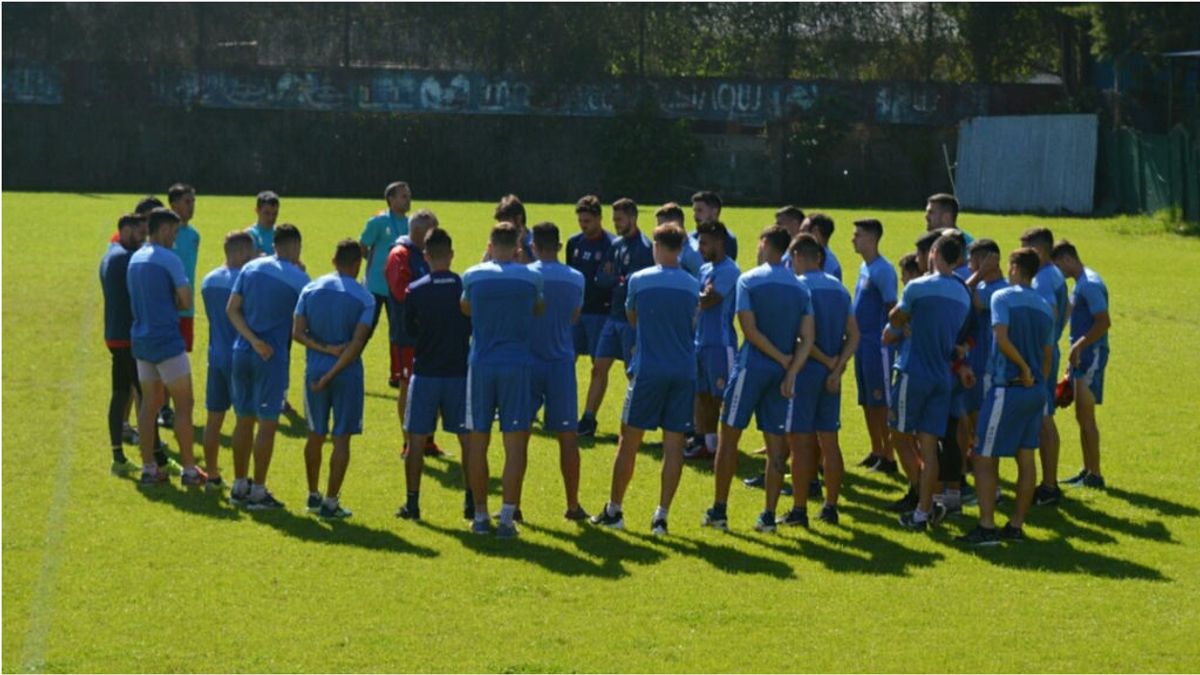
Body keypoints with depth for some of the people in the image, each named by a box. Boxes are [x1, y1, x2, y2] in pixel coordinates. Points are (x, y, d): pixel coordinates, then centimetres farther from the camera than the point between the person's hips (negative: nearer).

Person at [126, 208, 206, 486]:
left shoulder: (134, 259, 11)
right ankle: (189, 469, 2)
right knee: (183, 404, 0)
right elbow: (186, 300, -10)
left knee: (150, 403, 11)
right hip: (166, 340, -8)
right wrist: (174, 303, 8)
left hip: (141, 338, 8)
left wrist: (167, 303, 9)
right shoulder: (168, 259, -13)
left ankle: (149, 468, 11)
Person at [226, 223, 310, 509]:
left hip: (242, 352, 5)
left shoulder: (251, 268, 6)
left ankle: (239, 486, 20)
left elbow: (232, 309, 1)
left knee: (244, 419, 14)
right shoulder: (298, 278, -7)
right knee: (267, 423, 0)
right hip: (272, 356, -5)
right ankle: (258, 492, 1)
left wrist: (253, 339, -6)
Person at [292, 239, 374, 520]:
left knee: (316, 435, 16)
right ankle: (330, 503, 1)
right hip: (347, 373, -3)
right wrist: (332, 375, -13)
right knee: (342, 438, 2)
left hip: (314, 370, 3)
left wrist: (325, 348, -9)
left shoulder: (310, 289, 3)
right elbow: (357, 343, -14)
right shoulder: (364, 298, -7)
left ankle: (313, 496, 27)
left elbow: (297, 332, -4)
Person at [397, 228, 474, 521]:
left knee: (417, 440, 6)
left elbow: (408, 330, 6)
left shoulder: (415, 291, -7)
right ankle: (471, 502, 8)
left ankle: (412, 503, 7)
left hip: (425, 373, -1)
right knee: (468, 440, 8)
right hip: (460, 373, 1)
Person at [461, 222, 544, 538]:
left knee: (478, 442, 9)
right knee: (515, 445, 0)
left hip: (481, 365, 1)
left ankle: (480, 515, 13)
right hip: (517, 366, -1)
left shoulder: (474, 276, 0)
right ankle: (507, 517, -5)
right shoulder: (531, 278, -2)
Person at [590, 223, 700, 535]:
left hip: (648, 371, -2)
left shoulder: (640, 280, -3)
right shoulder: (693, 286, 2)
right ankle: (661, 515, 0)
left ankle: (614, 510, 16)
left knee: (628, 442, 8)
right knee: (674, 445, 3)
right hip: (684, 372, 2)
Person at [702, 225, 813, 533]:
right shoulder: (801, 288, 6)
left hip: (752, 366, -4)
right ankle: (768, 516, 7)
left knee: (728, 437, 6)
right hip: (782, 371, 4)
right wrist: (790, 371, -7)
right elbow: (807, 339, -2)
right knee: (776, 446, 7)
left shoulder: (749, 280, -7)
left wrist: (780, 358, -8)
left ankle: (719, 511, 7)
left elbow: (750, 329, -14)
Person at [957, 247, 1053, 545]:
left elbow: (1002, 337, -23)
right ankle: (1016, 526, 13)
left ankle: (986, 527, -8)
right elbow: (1047, 355, 14)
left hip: (1008, 387, -7)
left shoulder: (1003, 297, -9)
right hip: (1035, 390, 7)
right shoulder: (1044, 308, 12)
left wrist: (1024, 369, -13)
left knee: (984, 457, -2)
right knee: (1026, 458, 10)